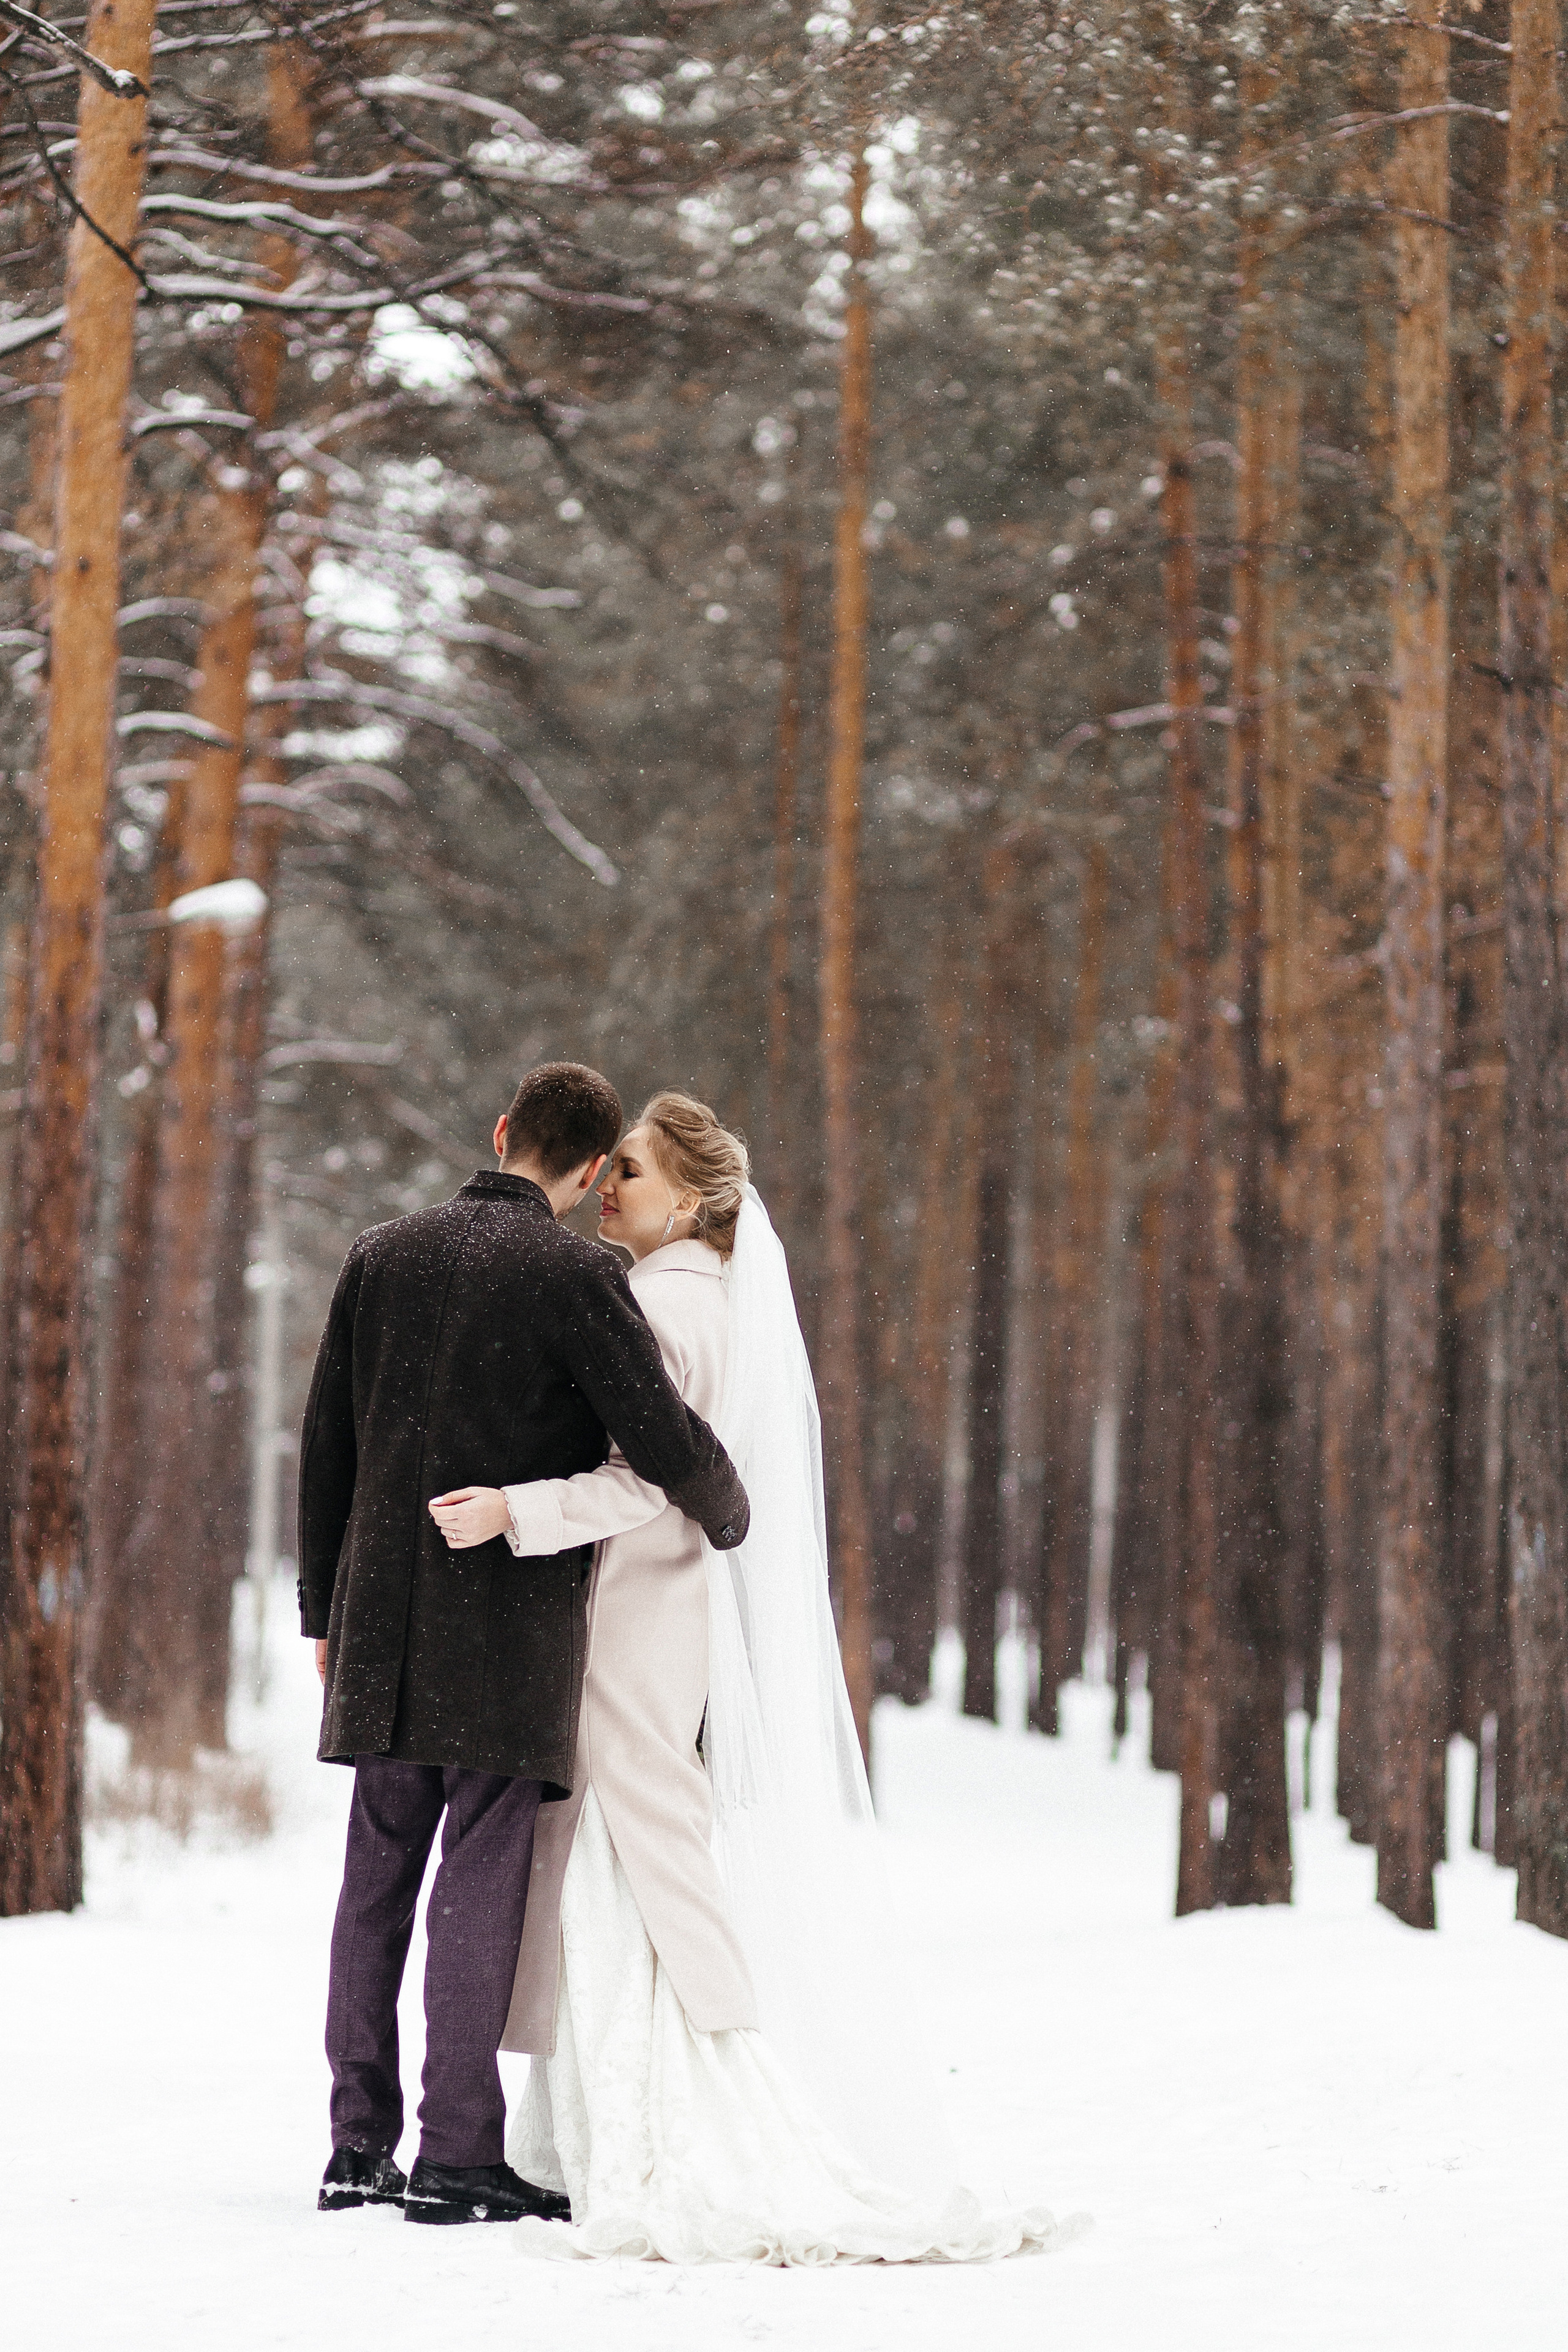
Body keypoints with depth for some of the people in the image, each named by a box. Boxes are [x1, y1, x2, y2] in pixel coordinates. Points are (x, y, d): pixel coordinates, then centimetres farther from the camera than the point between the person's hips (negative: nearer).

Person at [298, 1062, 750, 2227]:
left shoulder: (382, 1255, 8)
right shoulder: (575, 1274, -9)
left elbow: (328, 1444, 12)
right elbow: (666, 1438, -12)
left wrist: (323, 1608, 19)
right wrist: (731, 1518, 9)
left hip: (385, 1617, 5)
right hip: (513, 1621, -5)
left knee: (378, 1876, 10)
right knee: (482, 1880, -2)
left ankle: (360, 2146, 13)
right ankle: (458, 2156, -2)